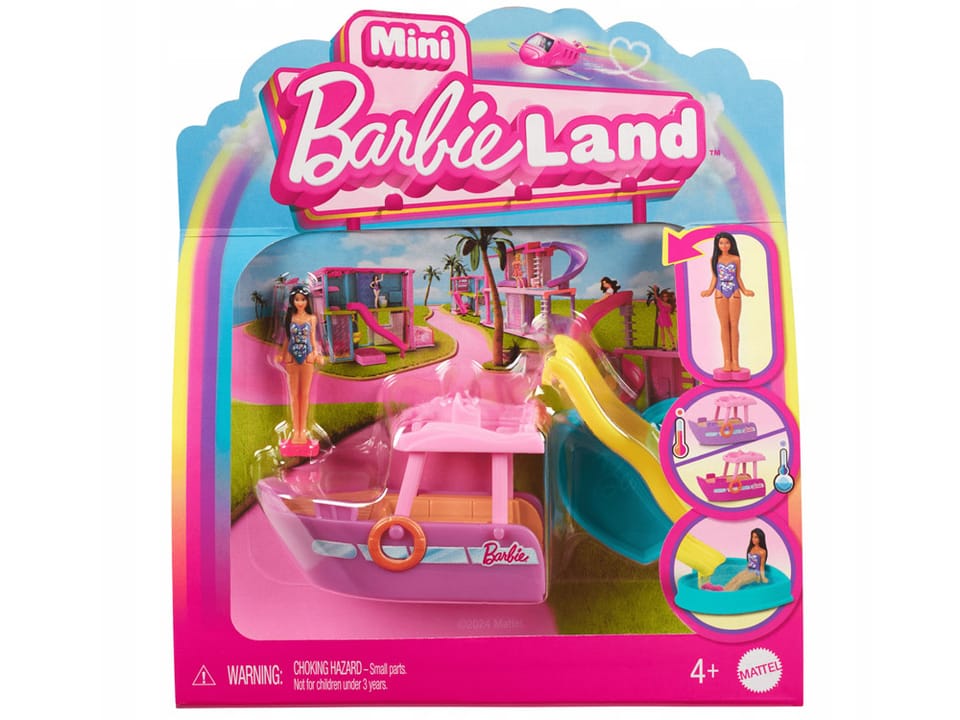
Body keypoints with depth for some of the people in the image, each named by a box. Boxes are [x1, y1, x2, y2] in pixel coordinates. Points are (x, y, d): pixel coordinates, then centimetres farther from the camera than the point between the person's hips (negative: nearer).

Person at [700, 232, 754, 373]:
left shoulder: (736, 259, 6)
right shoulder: (714, 259, 7)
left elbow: (738, 277, 10)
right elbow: (714, 278, 10)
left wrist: (744, 291, -1)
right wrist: (709, 291, -3)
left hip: (734, 294, 0)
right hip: (720, 294, 0)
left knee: (734, 325, -2)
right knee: (724, 326, -1)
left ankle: (735, 360, 0)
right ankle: (727, 361, 1)